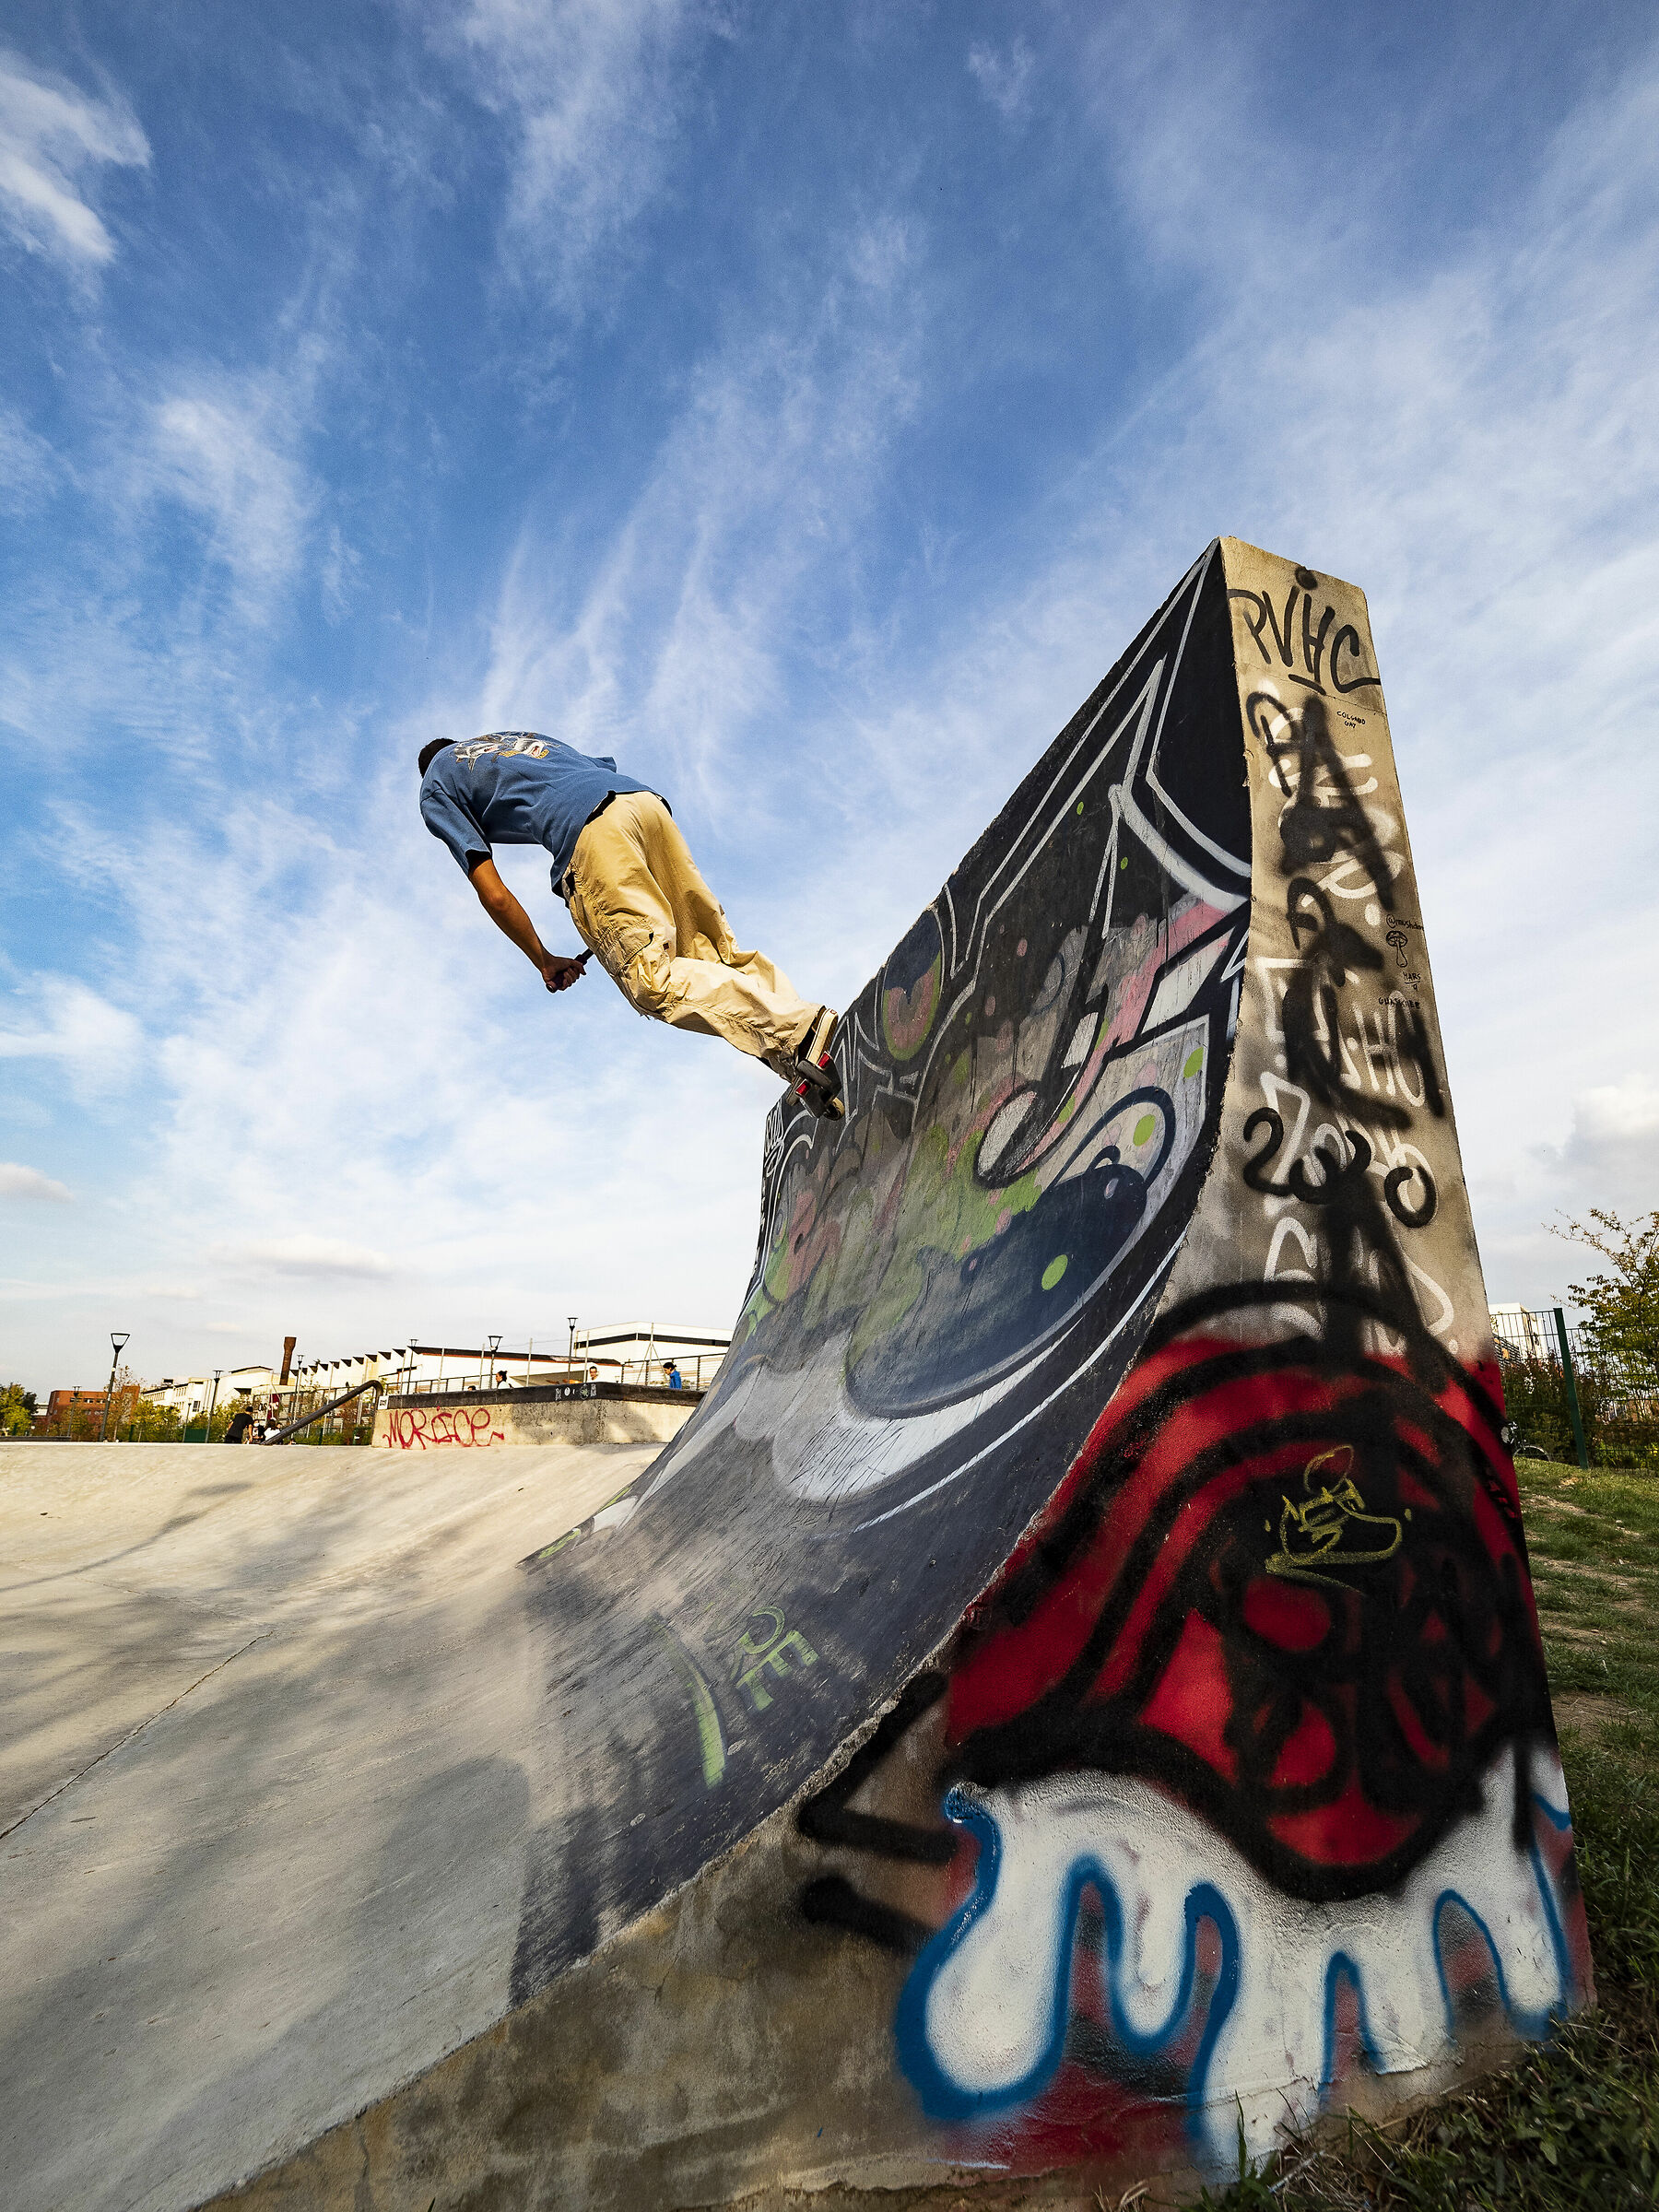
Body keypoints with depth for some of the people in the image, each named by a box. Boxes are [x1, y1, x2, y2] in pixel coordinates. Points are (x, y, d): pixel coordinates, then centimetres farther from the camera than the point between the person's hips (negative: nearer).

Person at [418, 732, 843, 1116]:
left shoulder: (435, 788, 25)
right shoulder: (523, 735, 43)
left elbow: (493, 896, 11)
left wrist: (543, 961, 22)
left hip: (586, 830, -6)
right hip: (647, 800, 7)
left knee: (653, 979, -12)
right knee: (717, 947, 5)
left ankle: (797, 1030, -30)